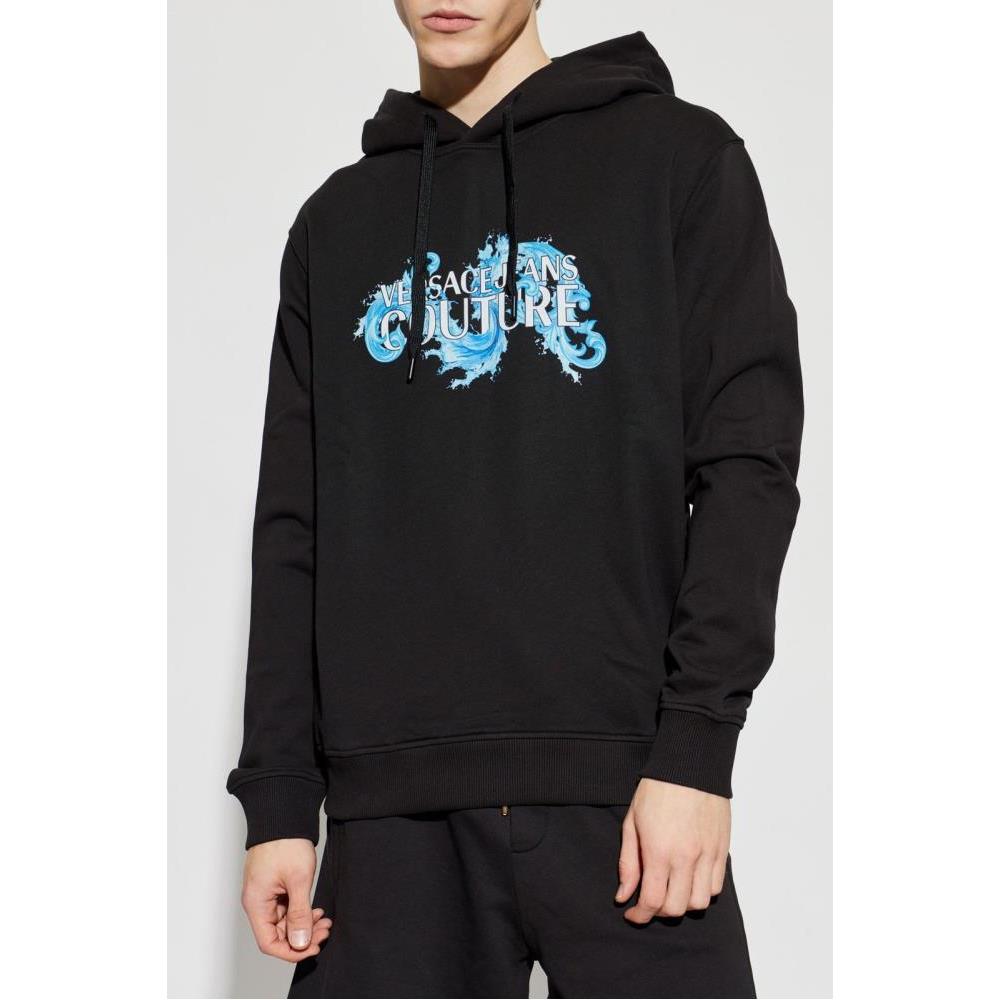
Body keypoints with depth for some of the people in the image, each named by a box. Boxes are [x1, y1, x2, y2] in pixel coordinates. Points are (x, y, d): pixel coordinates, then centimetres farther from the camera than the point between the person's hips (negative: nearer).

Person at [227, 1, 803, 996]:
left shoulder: (676, 155, 6)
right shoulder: (337, 223, 16)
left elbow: (747, 460, -1)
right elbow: (294, 529, 14)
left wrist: (696, 744, -10)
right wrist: (277, 795, 7)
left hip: (616, 781, -3)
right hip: (389, 806, 3)